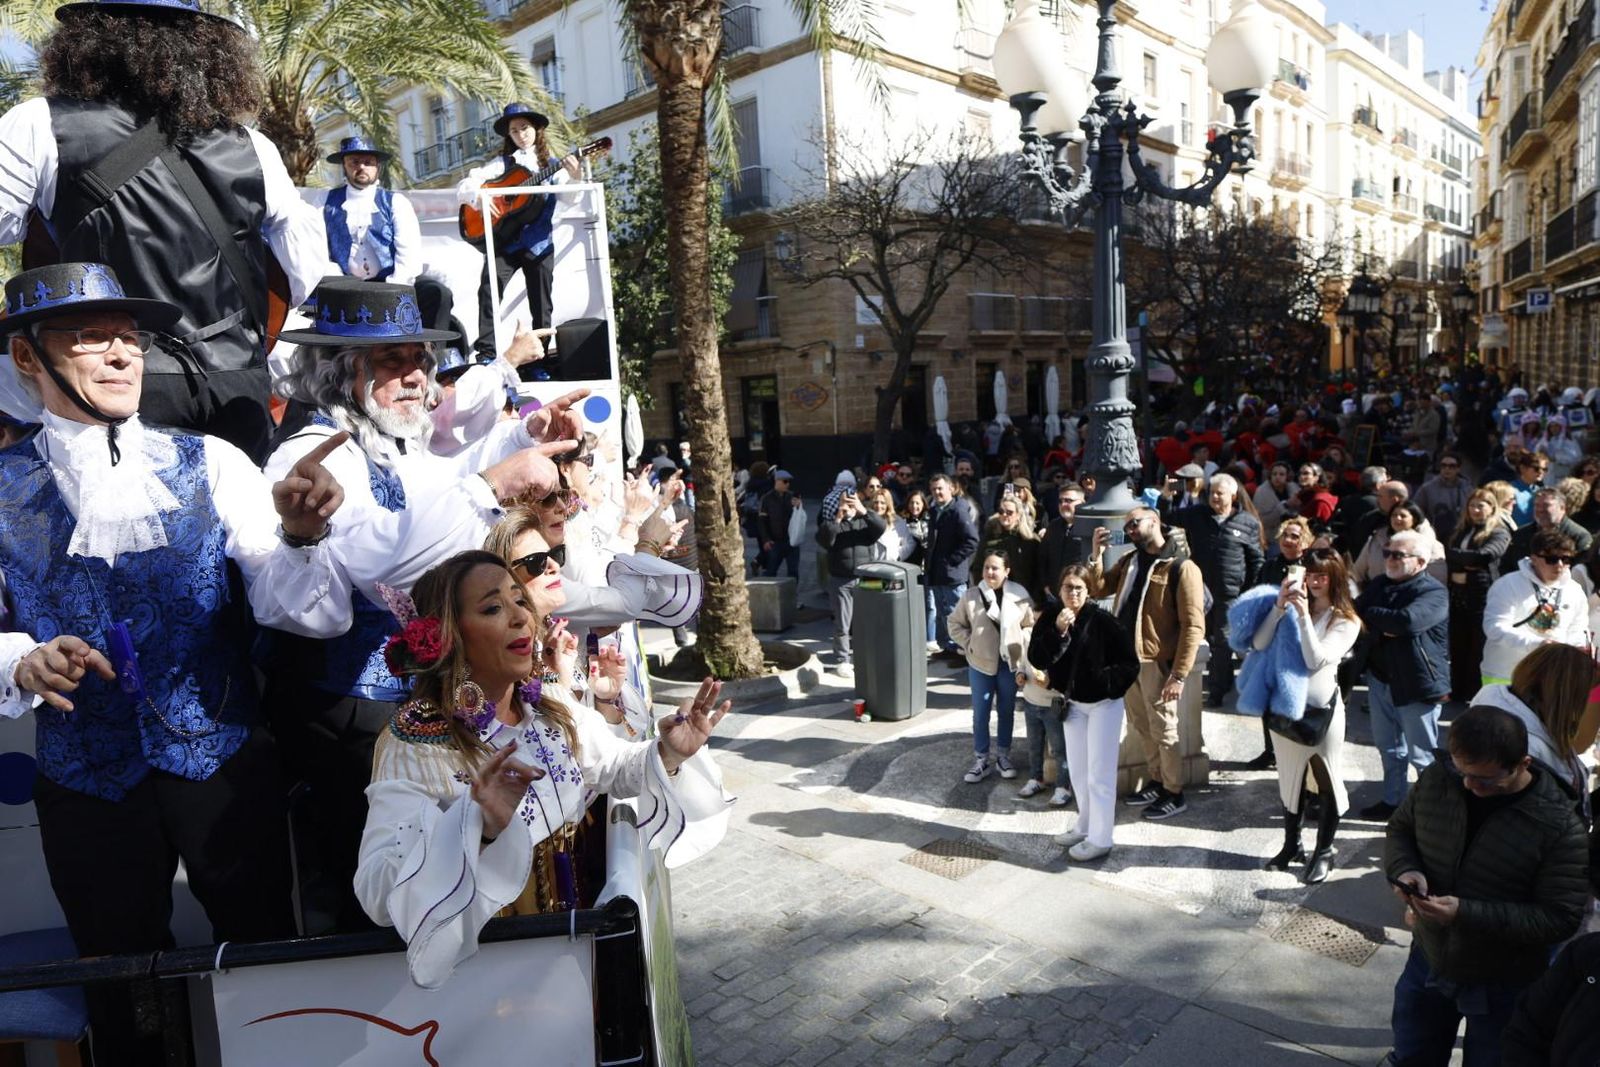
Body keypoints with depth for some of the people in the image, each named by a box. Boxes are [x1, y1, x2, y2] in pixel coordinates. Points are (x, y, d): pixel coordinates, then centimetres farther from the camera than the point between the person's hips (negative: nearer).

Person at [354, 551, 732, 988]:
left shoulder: (551, 702, 1)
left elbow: (616, 767, 13)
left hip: (583, 927, 5)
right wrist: (478, 828, -40)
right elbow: (378, 888, -25)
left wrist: (668, 754, -7)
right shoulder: (412, 745, -18)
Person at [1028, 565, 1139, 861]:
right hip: (1072, 703, 6)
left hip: (1103, 703, -6)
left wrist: (1106, 683, -23)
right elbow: (1037, 659, -13)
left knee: (1099, 774, -1)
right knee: (1077, 770, 17)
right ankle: (1085, 826, 34)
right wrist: (1058, 632, -24)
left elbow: (1130, 663, -14)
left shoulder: (1102, 620, -19)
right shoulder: (1050, 617, -5)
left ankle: (1100, 840, 9)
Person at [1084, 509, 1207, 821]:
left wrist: (1179, 674, -20)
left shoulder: (1182, 568, -12)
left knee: (1163, 730, 6)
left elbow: (1193, 626, -16)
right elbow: (1098, 589, 13)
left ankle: (1174, 795, 20)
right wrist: (1097, 554, -2)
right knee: (1142, 728, 18)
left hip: (1157, 662, -7)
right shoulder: (1129, 560, 11)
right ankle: (1155, 782, 33)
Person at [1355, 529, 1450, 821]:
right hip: (1381, 676, 7)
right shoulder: (1379, 584, 8)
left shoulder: (1434, 593, -16)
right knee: (1389, 747, 20)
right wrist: (1382, 629, -16)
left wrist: (1371, 615, -15)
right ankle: (1393, 800, 35)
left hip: (1416, 682, -7)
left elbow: (1407, 620, -32)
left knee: (1422, 754, 5)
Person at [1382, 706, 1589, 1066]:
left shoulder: (1558, 826, -24)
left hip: (1502, 986, -3)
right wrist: (1405, 870, -19)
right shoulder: (1437, 779, -13)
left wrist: (1466, 913, -31)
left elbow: (1560, 918, -22)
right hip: (1428, 959, 3)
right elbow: (1400, 830, 3)